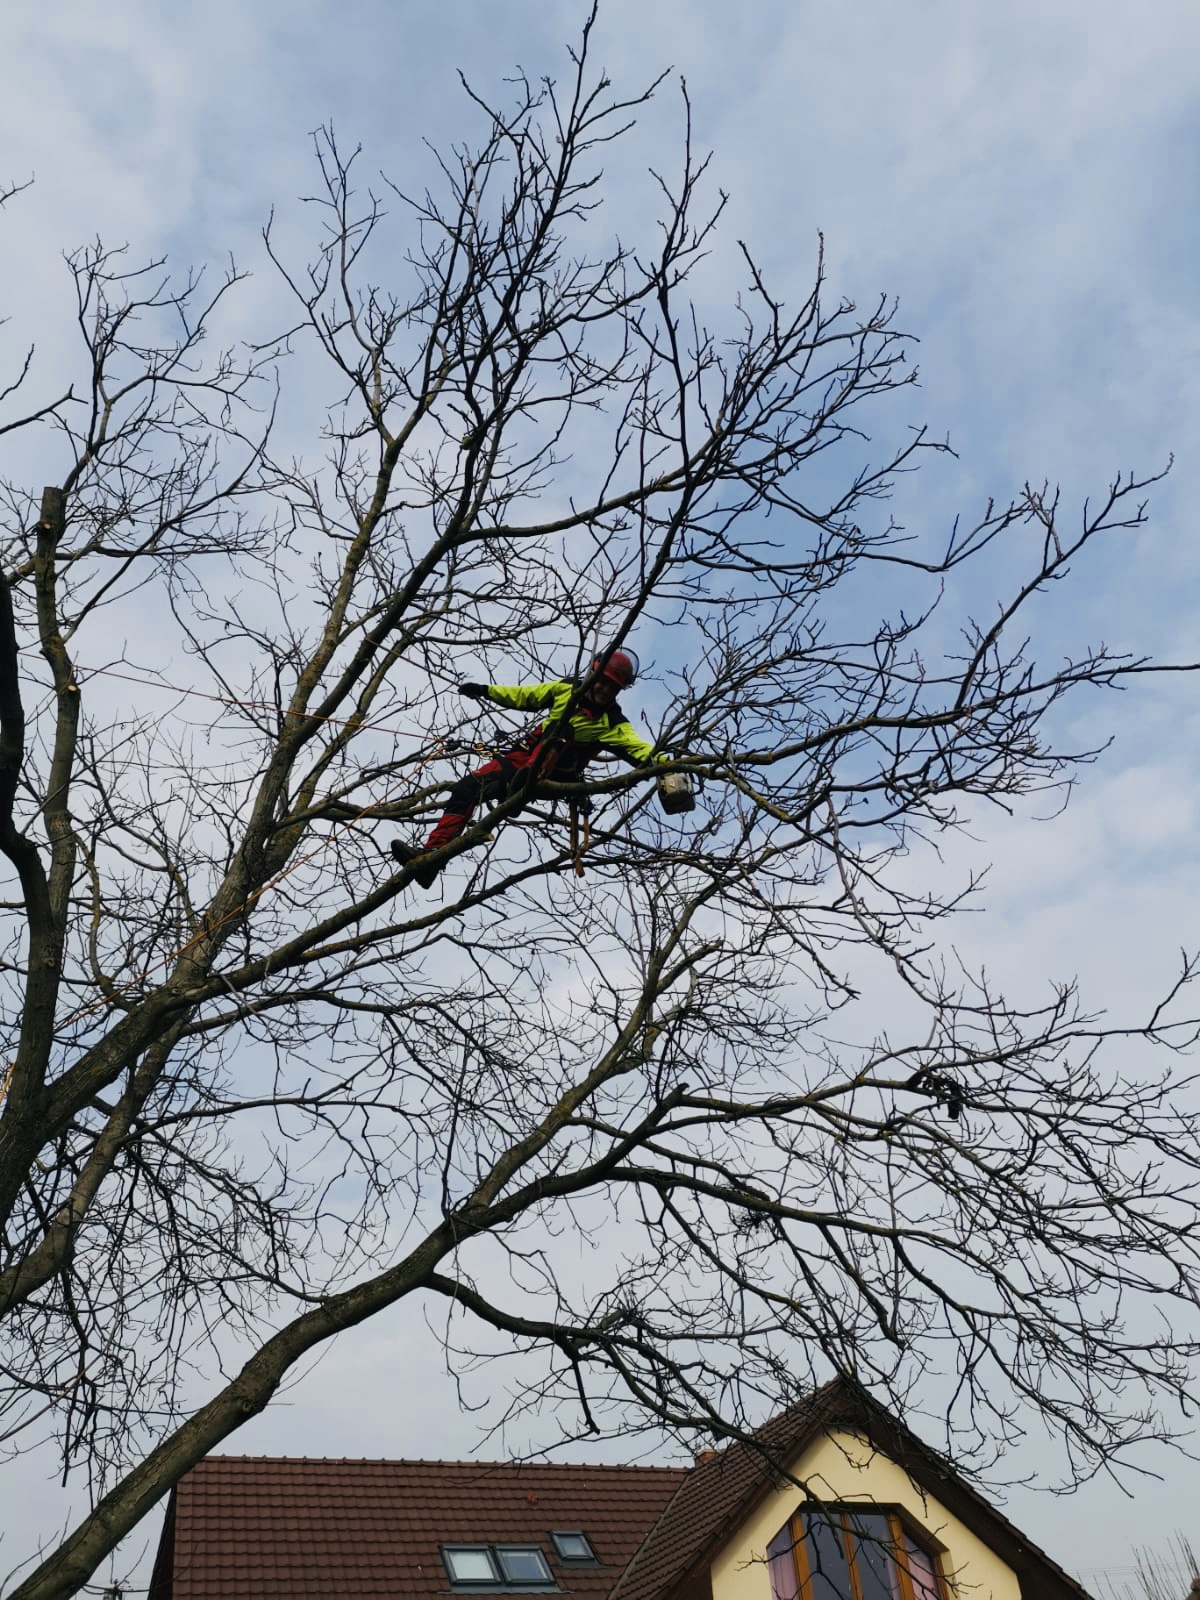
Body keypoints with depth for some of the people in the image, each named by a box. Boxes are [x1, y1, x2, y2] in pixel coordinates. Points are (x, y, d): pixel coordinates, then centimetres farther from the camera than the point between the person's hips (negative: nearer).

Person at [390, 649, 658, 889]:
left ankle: (529, 782, -55)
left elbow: (637, 747, -19)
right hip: (521, 758, 4)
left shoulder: (612, 723, -4)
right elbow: (524, 696, 15)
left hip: (551, 775, -4)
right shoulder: (566, 689, 8)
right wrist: (486, 690, 7)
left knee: (562, 728, -32)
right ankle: (432, 854, -16)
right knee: (465, 789, -13)